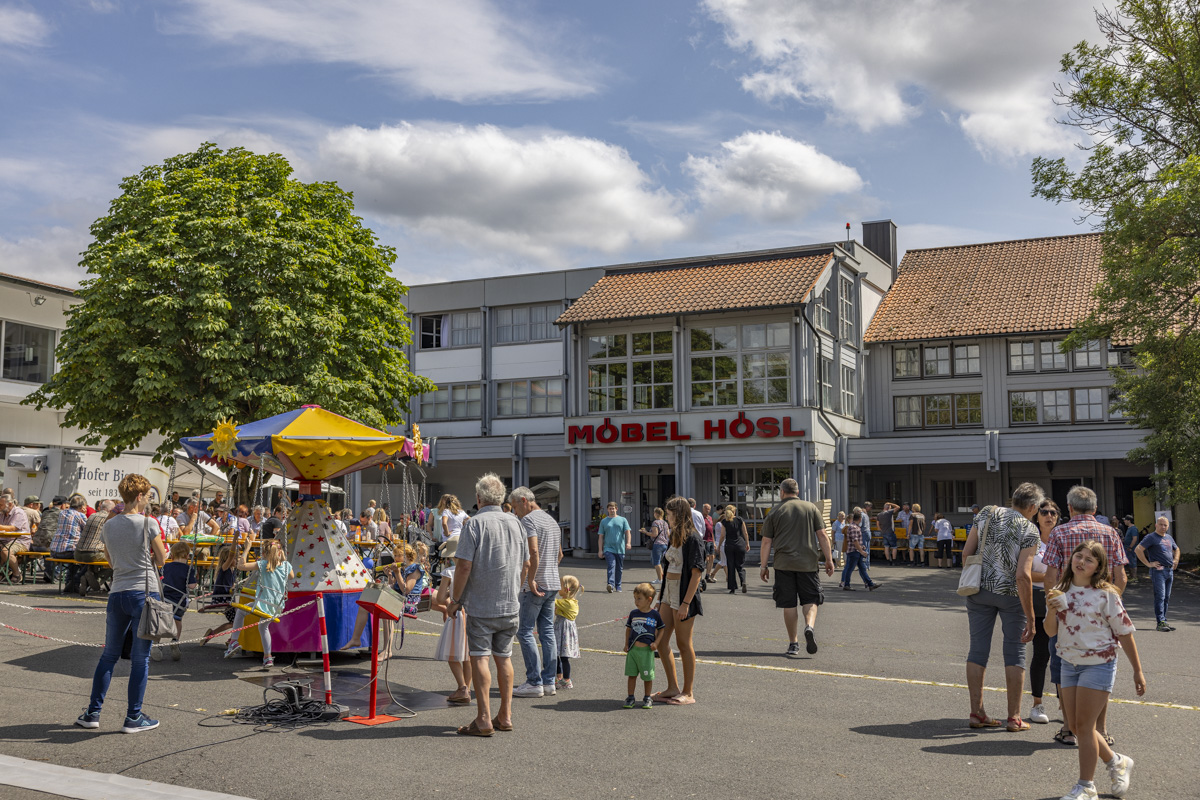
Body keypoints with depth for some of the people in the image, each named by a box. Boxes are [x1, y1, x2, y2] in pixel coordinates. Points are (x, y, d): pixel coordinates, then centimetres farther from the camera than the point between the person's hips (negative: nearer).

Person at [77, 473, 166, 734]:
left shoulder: (109, 526, 7)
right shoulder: (148, 523, -9)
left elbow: (111, 560, 18)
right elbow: (161, 559, -3)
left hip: (117, 593, 5)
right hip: (144, 593, -5)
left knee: (109, 655, 16)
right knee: (140, 658, 3)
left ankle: (92, 713, 20)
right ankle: (133, 718, 8)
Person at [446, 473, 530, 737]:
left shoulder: (475, 523, -12)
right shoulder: (515, 523, 6)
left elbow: (464, 566, -16)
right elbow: (525, 564, 13)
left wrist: (456, 599, -5)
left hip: (481, 606, -6)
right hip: (510, 605, 6)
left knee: (479, 658, 0)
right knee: (504, 657, 13)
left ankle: (484, 720, 0)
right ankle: (505, 716, 18)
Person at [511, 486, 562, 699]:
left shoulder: (528, 520, -11)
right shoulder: (552, 520, 18)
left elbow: (533, 552, -24)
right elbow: (559, 555, 24)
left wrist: (531, 580, -20)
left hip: (535, 586, -9)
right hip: (553, 584, 9)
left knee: (525, 631, -3)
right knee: (547, 631, 10)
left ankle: (534, 682, -4)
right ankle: (549, 681, 12)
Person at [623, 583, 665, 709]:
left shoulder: (655, 615, -2)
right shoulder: (633, 613, 5)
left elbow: (661, 629, 8)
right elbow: (628, 629, 15)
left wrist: (656, 643, -4)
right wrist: (626, 645, 10)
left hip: (647, 650, -2)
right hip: (633, 649, 2)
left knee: (648, 676, 5)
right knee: (632, 675, 6)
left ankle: (647, 698, 20)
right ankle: (630, 697, 16)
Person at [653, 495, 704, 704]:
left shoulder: (693, 540, -14)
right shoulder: (674, 538, 13)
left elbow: (696, 574, -18)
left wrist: (686, 603, -21)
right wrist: (660, 597, 17)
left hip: (684, 595, -9)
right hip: (668, 594, 9)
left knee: (684, 644, 0)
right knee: (660, 641, 9)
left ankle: (688, 693, 12)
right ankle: (672, 688, 20)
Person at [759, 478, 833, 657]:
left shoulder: (775, 512, 3)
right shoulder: (811, 508, 5)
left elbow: (766, 542, 1)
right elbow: (822, 536, 2)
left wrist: (763, 566, 7)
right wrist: (828, 560, 7)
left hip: (784, 564, 0)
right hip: (808, 563, 0)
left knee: (788, 604, 6)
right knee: (810, 600, 9)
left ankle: (793, 644, 9)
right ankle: (810, 626, -19)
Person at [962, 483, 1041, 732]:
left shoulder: (987, 513, 0)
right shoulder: (1029, 530, -12)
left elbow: (967, 552, 1)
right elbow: (1023, 576, -19)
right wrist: (1030, 617, -14)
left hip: (979, 589, 4)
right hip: (1010, 593, -4)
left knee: (978, 648, 8)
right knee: (1015, 652, 8)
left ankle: (977, 712, 12)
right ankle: (1014, 717, 10)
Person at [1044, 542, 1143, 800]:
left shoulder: (1105, 595, -11)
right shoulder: (1062, 592, 4)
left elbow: (1124, 634, -6)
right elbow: (1051, 631, 1)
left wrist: (1137, 671, -4)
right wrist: (1051, 610, -19)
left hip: (1098, 665, -6)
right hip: (1069, 663, 6)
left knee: (1084, 725, -3)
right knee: (1076, 727, 9)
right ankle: (1117, 762, 33)